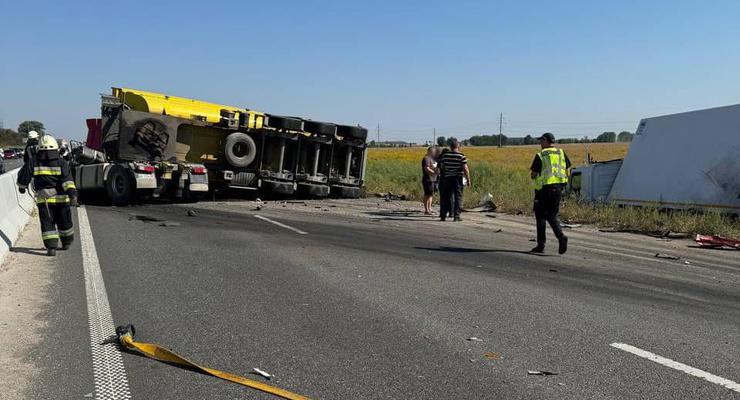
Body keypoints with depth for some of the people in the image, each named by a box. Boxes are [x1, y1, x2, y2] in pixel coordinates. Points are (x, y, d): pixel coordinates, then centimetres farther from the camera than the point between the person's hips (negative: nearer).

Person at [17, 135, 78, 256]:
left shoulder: (33, 162, 2)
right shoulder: (62, 163, -2)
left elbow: (23, 175, 13)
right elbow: (67, 180, -13)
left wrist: (22, 187, 30)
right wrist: (72, 192, -19)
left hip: (43, 199, 0)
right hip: (61, 198, 0)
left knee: (47, 223, 4)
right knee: (64, 222, 16)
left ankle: (51, 247, -6)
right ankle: (66, 242, 32)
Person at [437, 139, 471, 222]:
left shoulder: (444, 155, 1)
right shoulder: (461, 156, -8)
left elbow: (442, 167, 11)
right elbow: (465, 169, -10)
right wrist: (468, 180, -3)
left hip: (447, 178, 3)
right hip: (458, 179, -3)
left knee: (447, 197, 12)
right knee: (458, 197, 4)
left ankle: (443, 215, 14)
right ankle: (456, 216, 0)